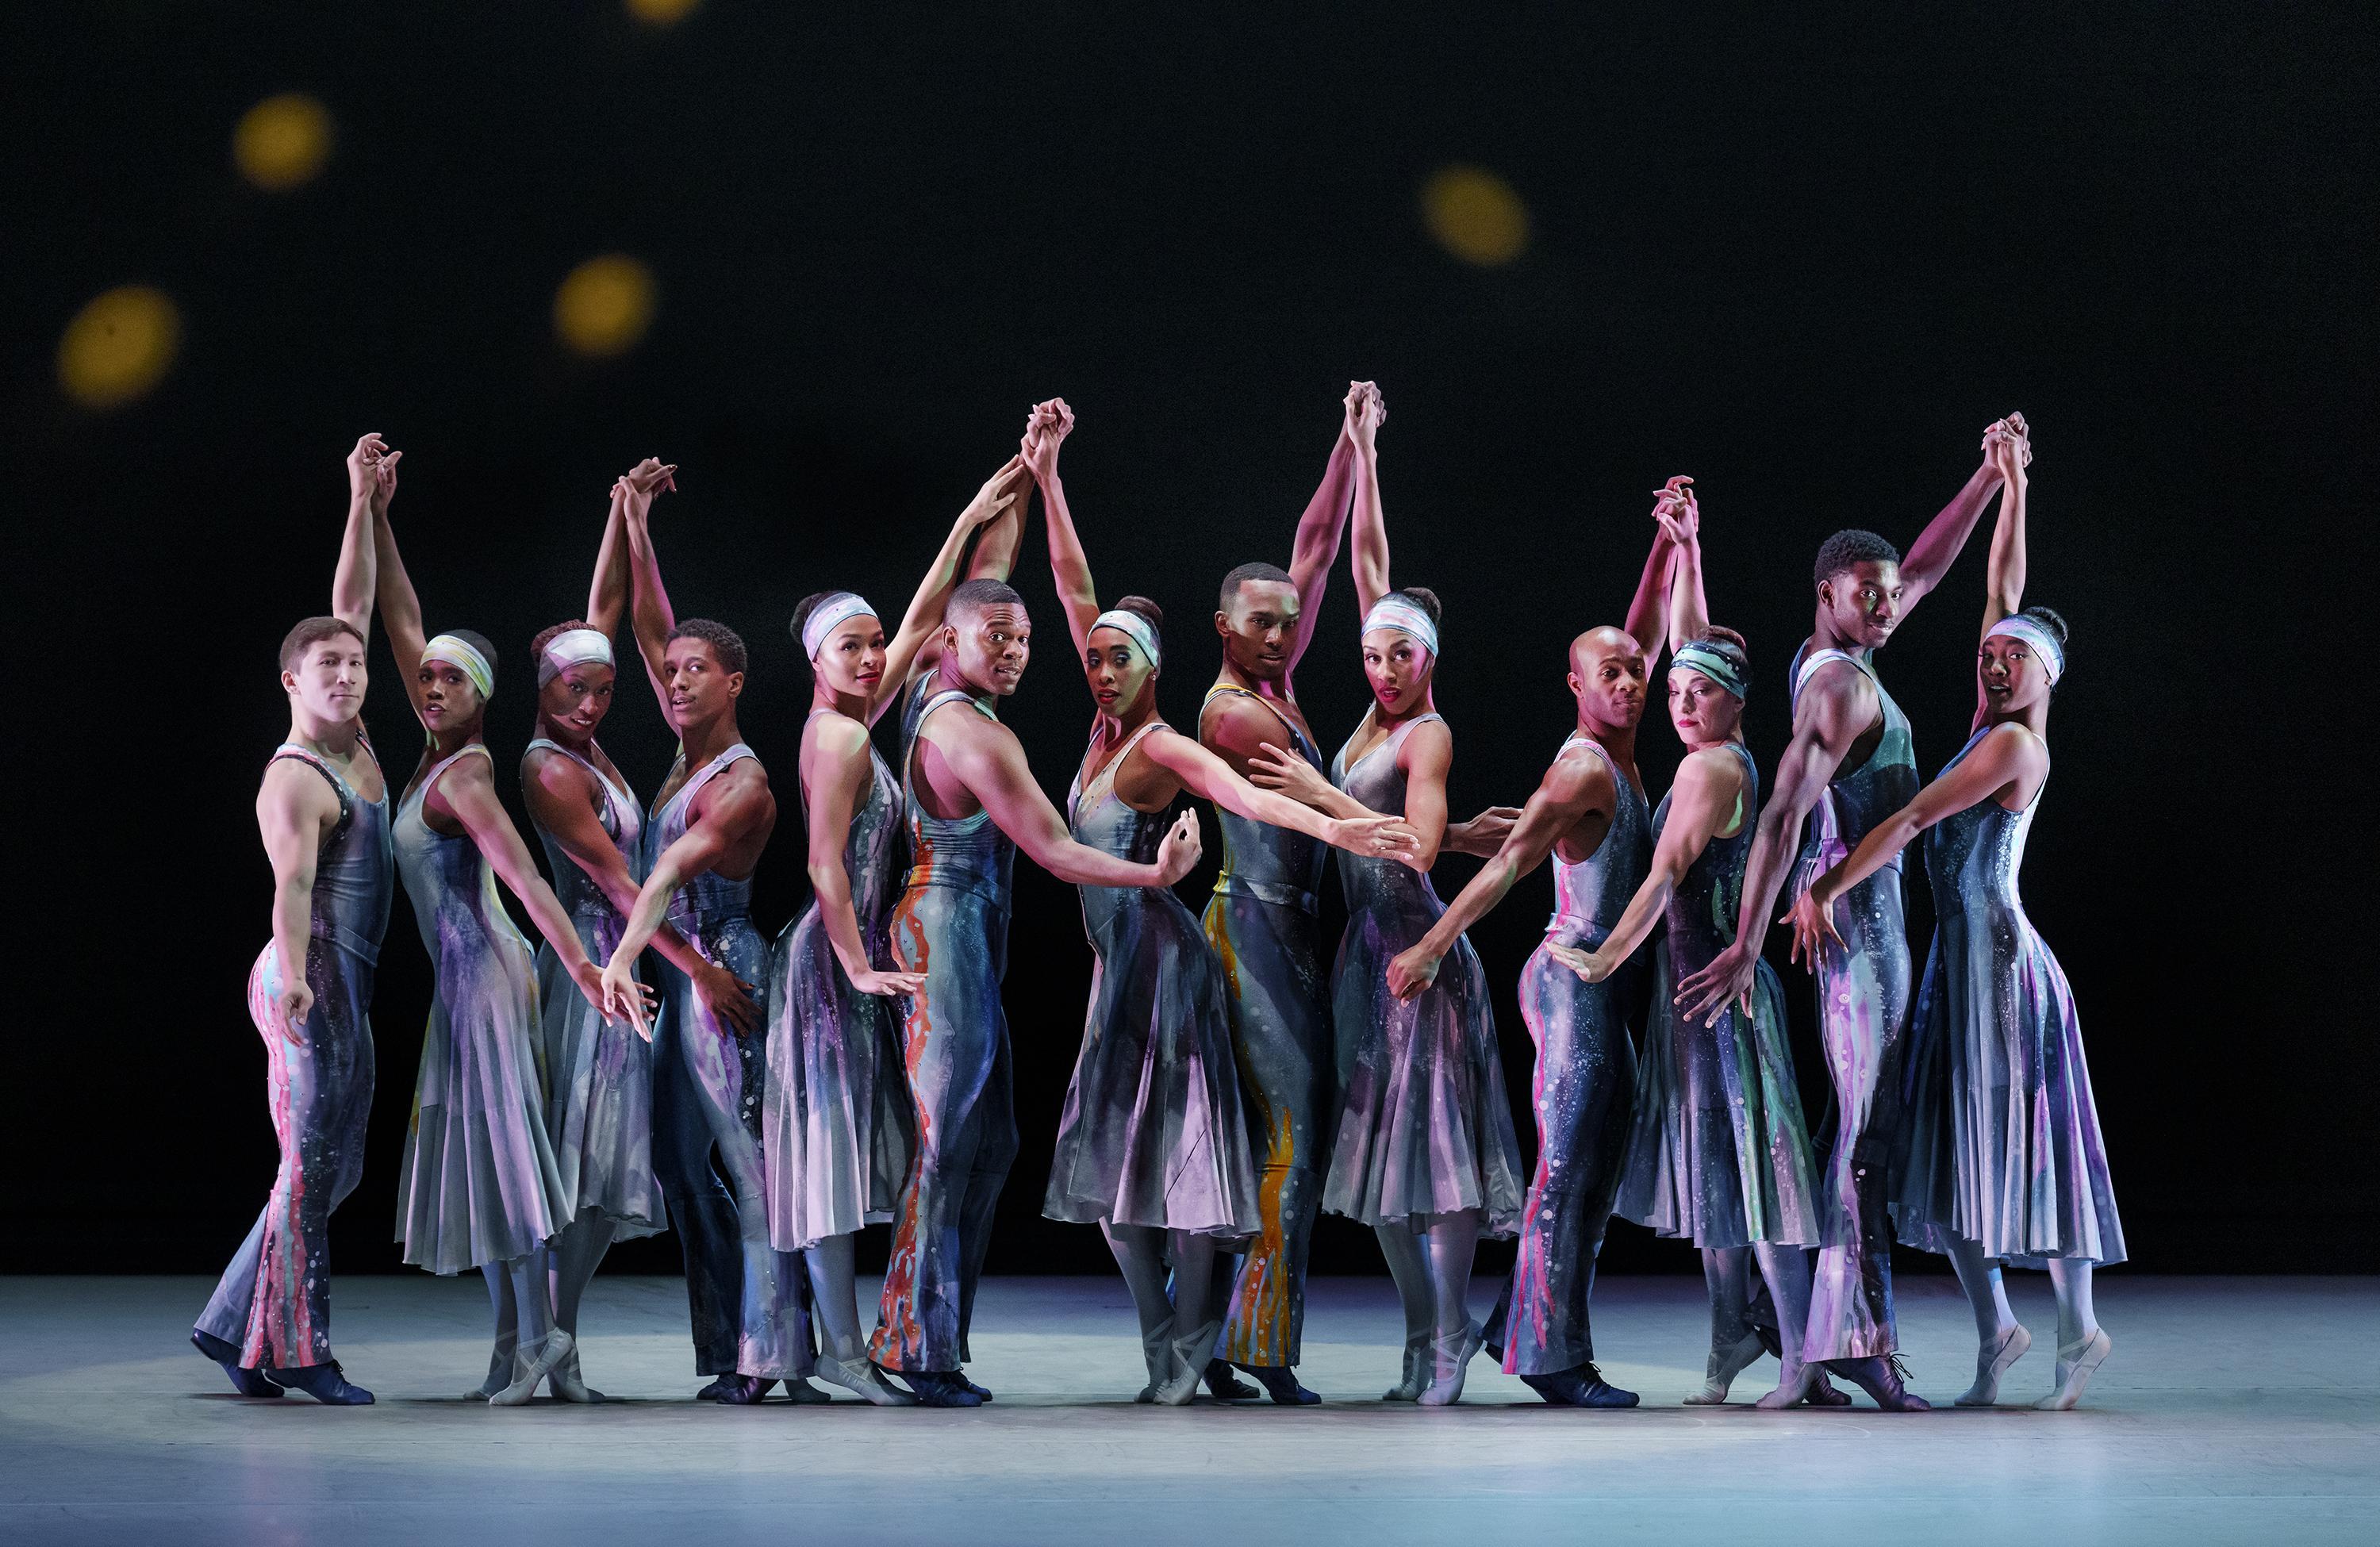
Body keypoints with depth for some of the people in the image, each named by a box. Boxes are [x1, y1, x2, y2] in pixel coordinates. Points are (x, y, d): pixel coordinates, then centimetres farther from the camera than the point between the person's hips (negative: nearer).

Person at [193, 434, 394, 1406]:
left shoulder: (352, 742, 13)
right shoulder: (294, 781, -11)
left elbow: (351, 602, 17)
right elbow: (293, 882, -27)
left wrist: (364, 504, 14)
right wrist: (293, 973, -41)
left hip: (348, 981, 9)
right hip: (313, 977, -9)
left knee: (335, 1163, 10)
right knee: (311, 1159, -7)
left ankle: (235, 1327, 15)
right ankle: (293, 1351, -3)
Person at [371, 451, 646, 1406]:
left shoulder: (465, 776, -14)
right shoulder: (437, 754, 8)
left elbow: (527, 880, -24)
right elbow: (402, 625, 14)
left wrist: (583, 969, -33)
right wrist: (374, 519, 13)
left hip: (483, 968, -9)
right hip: (461, 973, 9)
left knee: (496, 1140, -9)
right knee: (472, 1145, 7)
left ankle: (537, 1335, -10)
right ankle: (515, 1336, 7)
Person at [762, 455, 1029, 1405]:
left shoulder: (850, 725, 11)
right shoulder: (839, 737, -13)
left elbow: (920, 622, 20)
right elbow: (827, 867, -18)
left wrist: (971, 525, 22)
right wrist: (860, 966, -19)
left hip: (850, 953, 9)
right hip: (834, 955, -9)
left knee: (847, 1144, 8)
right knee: (834, 1139, -9)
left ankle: (835, 1335, 10)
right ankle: (843, 1348, -10)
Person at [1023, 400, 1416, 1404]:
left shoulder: (1161, 748, -11)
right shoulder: (1106, 727, 8)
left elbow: (1242, 794, -28)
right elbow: (1075, 591, 9)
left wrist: (1330, 829, -45)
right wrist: (1046, 478, 7)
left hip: (1160, 954, -8)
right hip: (1117, 956, 8)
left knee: (1174, 1150, -7)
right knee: (1114, 1158, 6)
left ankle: (1192, 1351, -3)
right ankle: (1163, 1349, 10)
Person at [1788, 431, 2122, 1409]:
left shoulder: (2016, 745, -12)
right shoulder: (1995, 727, 11)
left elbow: (1908, 823, -16)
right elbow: (2003, 588, 18)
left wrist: (1825, 890, -15)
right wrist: (2011, 487, 21)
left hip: (1999, 951, -9)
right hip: (1960, 955, 9)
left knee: (2021, 1138, -6)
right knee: (1956, 1141, 6)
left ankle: (2077, 1331, -2)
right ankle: (1994, 1328, 9)